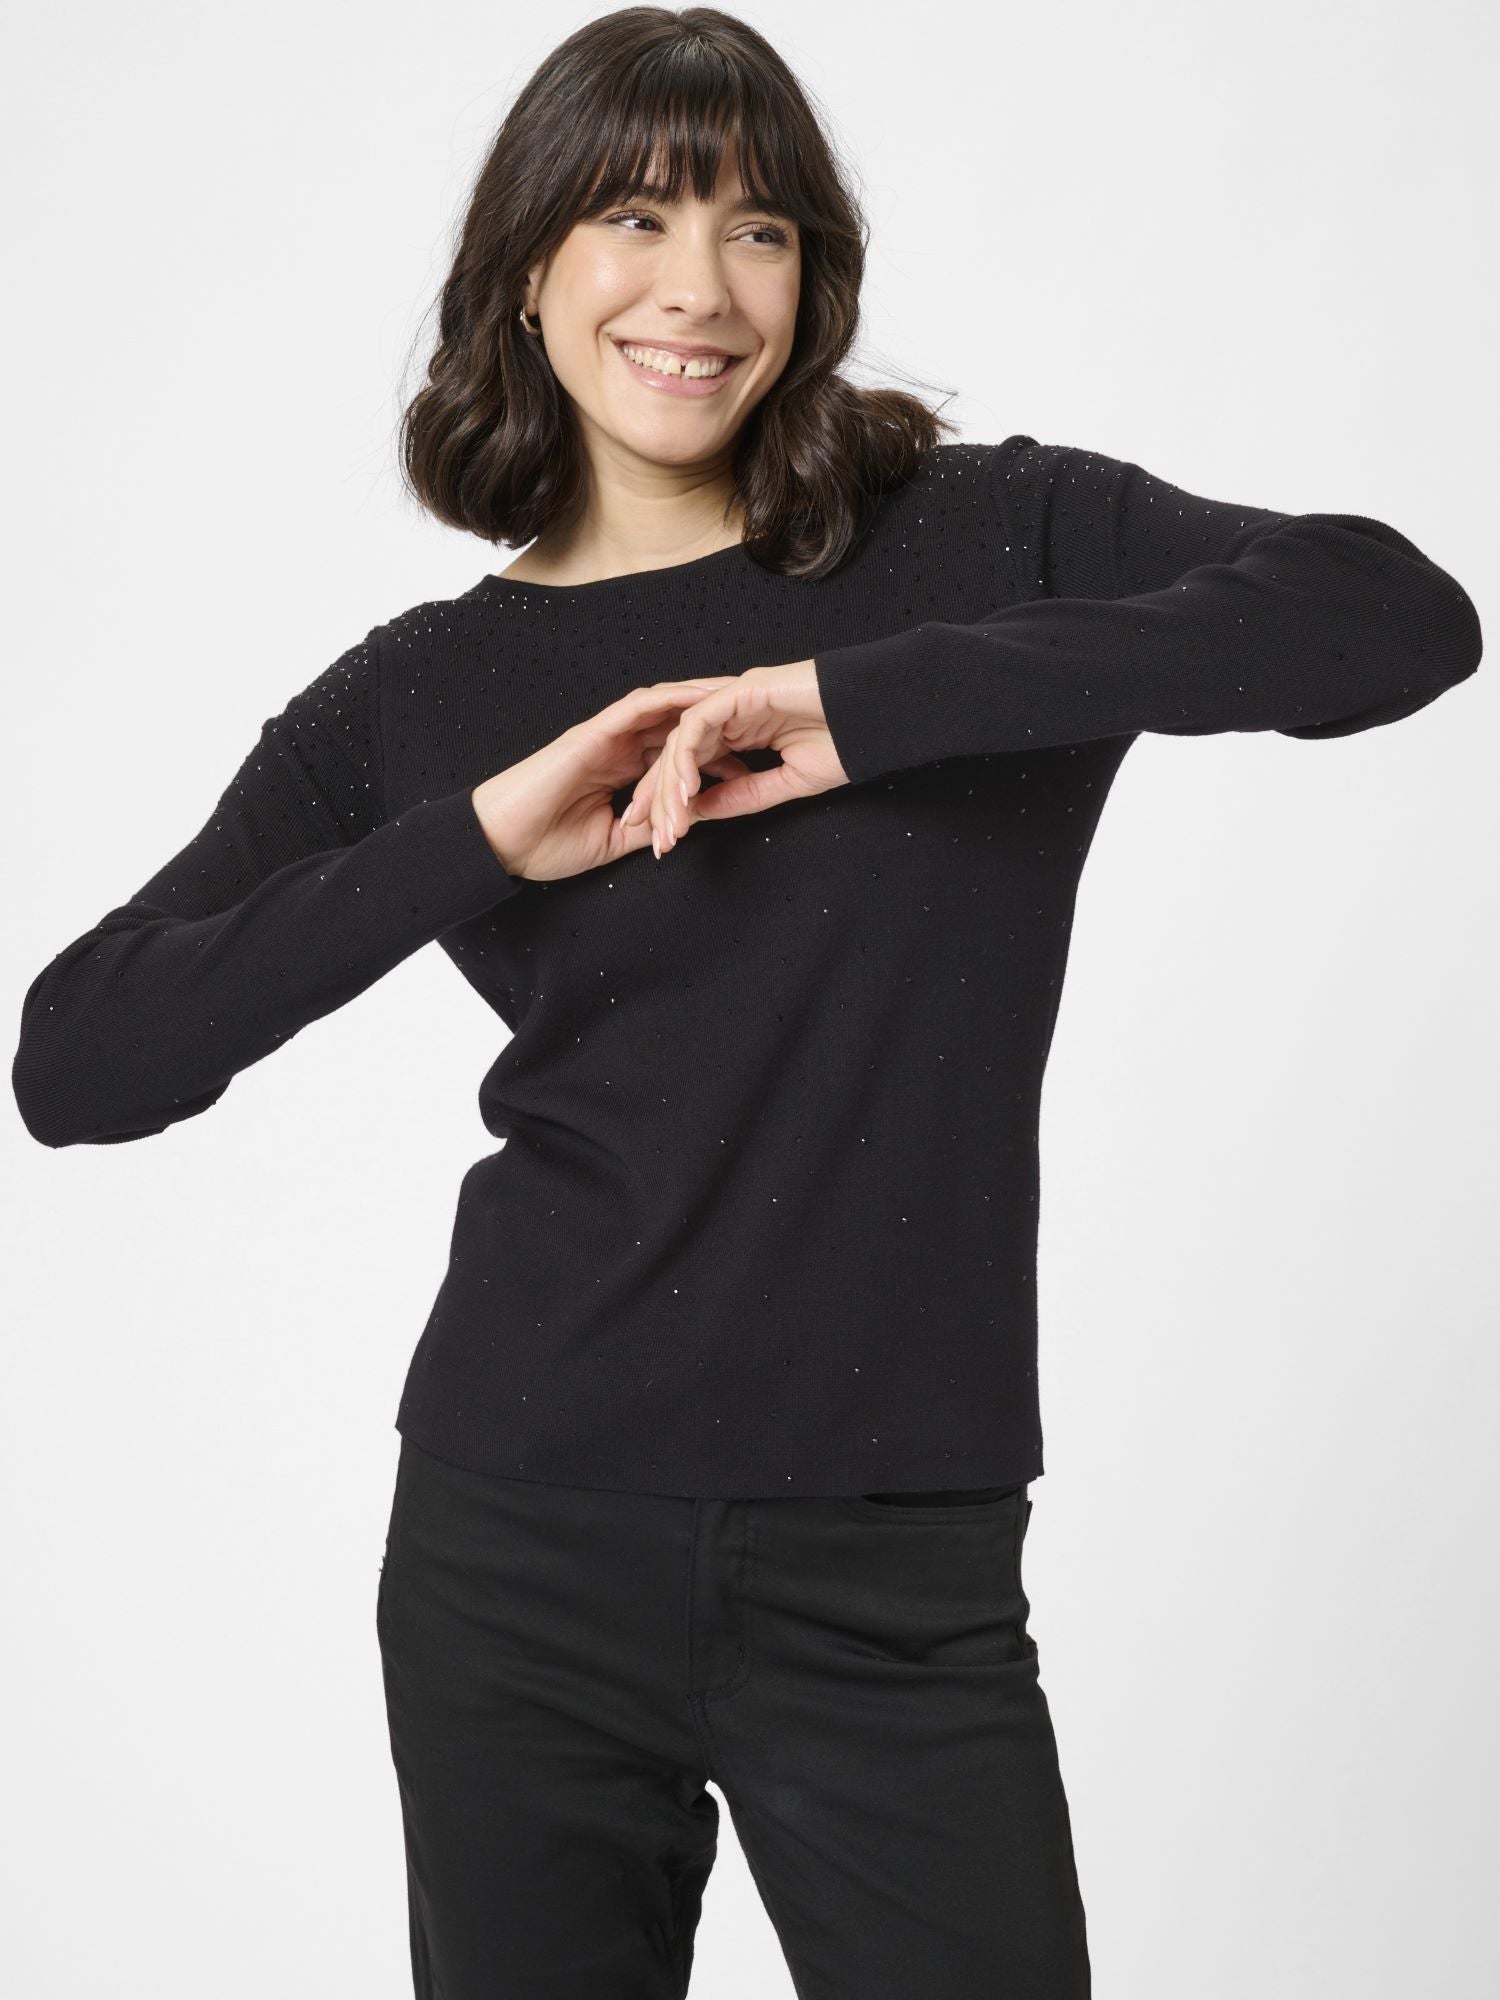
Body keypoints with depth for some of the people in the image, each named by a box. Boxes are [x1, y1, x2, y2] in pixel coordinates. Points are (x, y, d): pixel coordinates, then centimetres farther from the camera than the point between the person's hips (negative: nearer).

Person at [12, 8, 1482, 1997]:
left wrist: (873, 697, -22)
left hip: (897, 1577, -1)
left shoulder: (995, 544, 0)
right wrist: (477, 839, -16)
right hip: (523, 1551, 2)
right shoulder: (423, 695, 3)